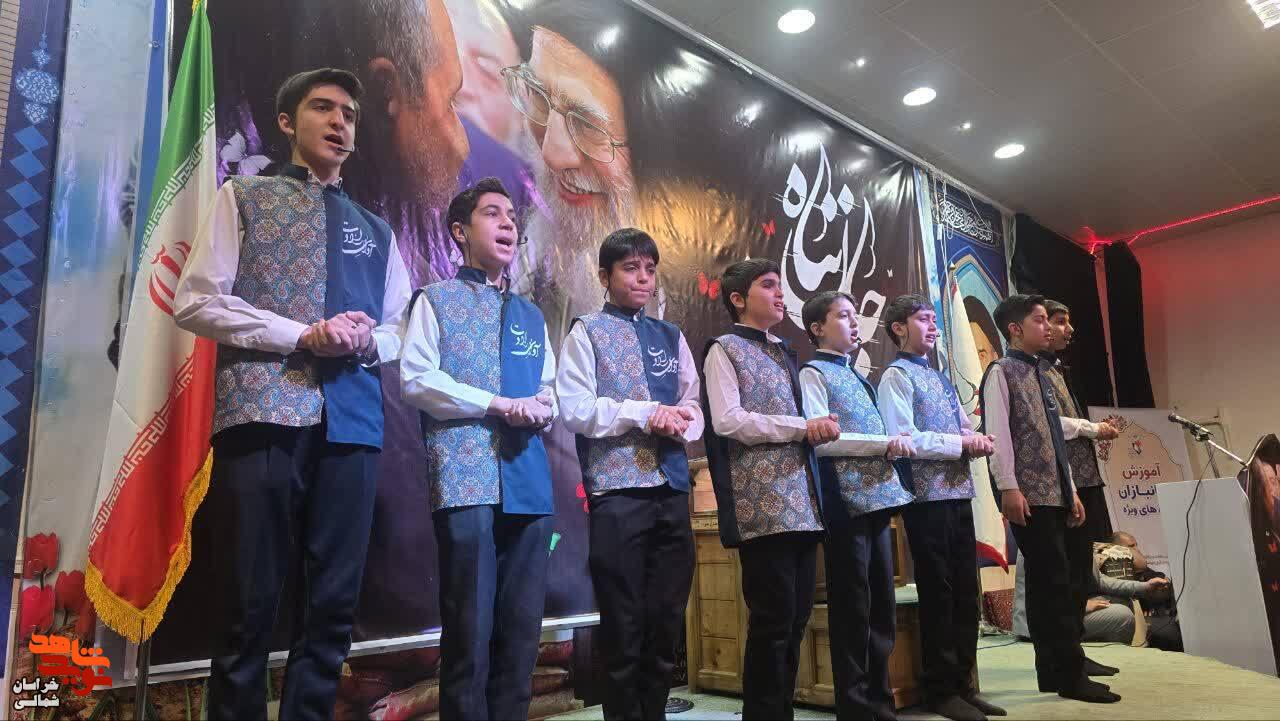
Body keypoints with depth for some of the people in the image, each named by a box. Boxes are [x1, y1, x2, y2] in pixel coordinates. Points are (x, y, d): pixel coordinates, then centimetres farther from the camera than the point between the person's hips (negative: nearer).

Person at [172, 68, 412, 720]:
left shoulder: (374, 230, 22)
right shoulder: (244, 197, 11)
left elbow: (400, 331, 20)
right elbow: (194, 301, 0)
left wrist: (368, 341, -4)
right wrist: (302, 335, -11)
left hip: (352, 422, 4)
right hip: (263, 413, -3)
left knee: (334, 604, 5)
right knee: (249, 602, 0)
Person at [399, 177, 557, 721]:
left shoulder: (532, 316, 22)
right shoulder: (436, 299, 7)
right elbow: (415, 379, -5)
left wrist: (545, 406, -2)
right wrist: (499, 404, -11)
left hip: (528, 481, 5)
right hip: (465, 478, -5)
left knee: (523, 628, 8)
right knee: (469, 630, -4)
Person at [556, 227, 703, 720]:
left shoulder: (671, 336, 17)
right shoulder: (587, 331, 4)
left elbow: (695, 410, 13)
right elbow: (575, 408, -8)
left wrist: (678, 421, -10)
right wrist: (645, 412, -14)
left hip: (672, 489, 5)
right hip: (617, 490, -5)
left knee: (668, 621, 11)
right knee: (624, 623, 3)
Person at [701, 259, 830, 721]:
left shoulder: (785, 354, 22)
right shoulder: (725, 349, 0)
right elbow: (727, 421, -12)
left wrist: (817, 430, 3)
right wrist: (802, 427, -11)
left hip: (801, 500, 8)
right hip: (762, 504, -7)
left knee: (797, 617, 10)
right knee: (773, 619, -5)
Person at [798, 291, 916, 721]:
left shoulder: (857, 376, 19)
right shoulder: (814, 373, -5)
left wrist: (894, 444, 5)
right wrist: (884, 444, -16)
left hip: (876, 495, 8)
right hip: (846, 500, -8)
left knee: (882, 606, 12)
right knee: (853, 609, -1)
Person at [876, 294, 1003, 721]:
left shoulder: (941, 378, 19)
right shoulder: (897, 376, -6)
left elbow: (965, 428, 21)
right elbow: (903, 438, -16)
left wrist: (977, 441, -1)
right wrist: (962, 443, -12)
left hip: (958, 492, 8)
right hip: (926, 495, -8)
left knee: (966, 591, 11)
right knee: (937, 593, 0)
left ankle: (962, 684, 23)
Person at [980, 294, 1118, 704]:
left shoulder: (1041, 374, 20)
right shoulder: (1002, 372, -5)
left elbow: (1054, 439, 21)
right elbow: (997, 433, -14)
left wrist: (1070, 490, 18)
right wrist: (1009, 488, -21)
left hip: (1054, 493, 9)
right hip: (1028, 495, -8)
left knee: (1048, 583, 11)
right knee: (1054, 583, -7)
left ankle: (1052, 671, 17)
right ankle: (1071, 676, 0)